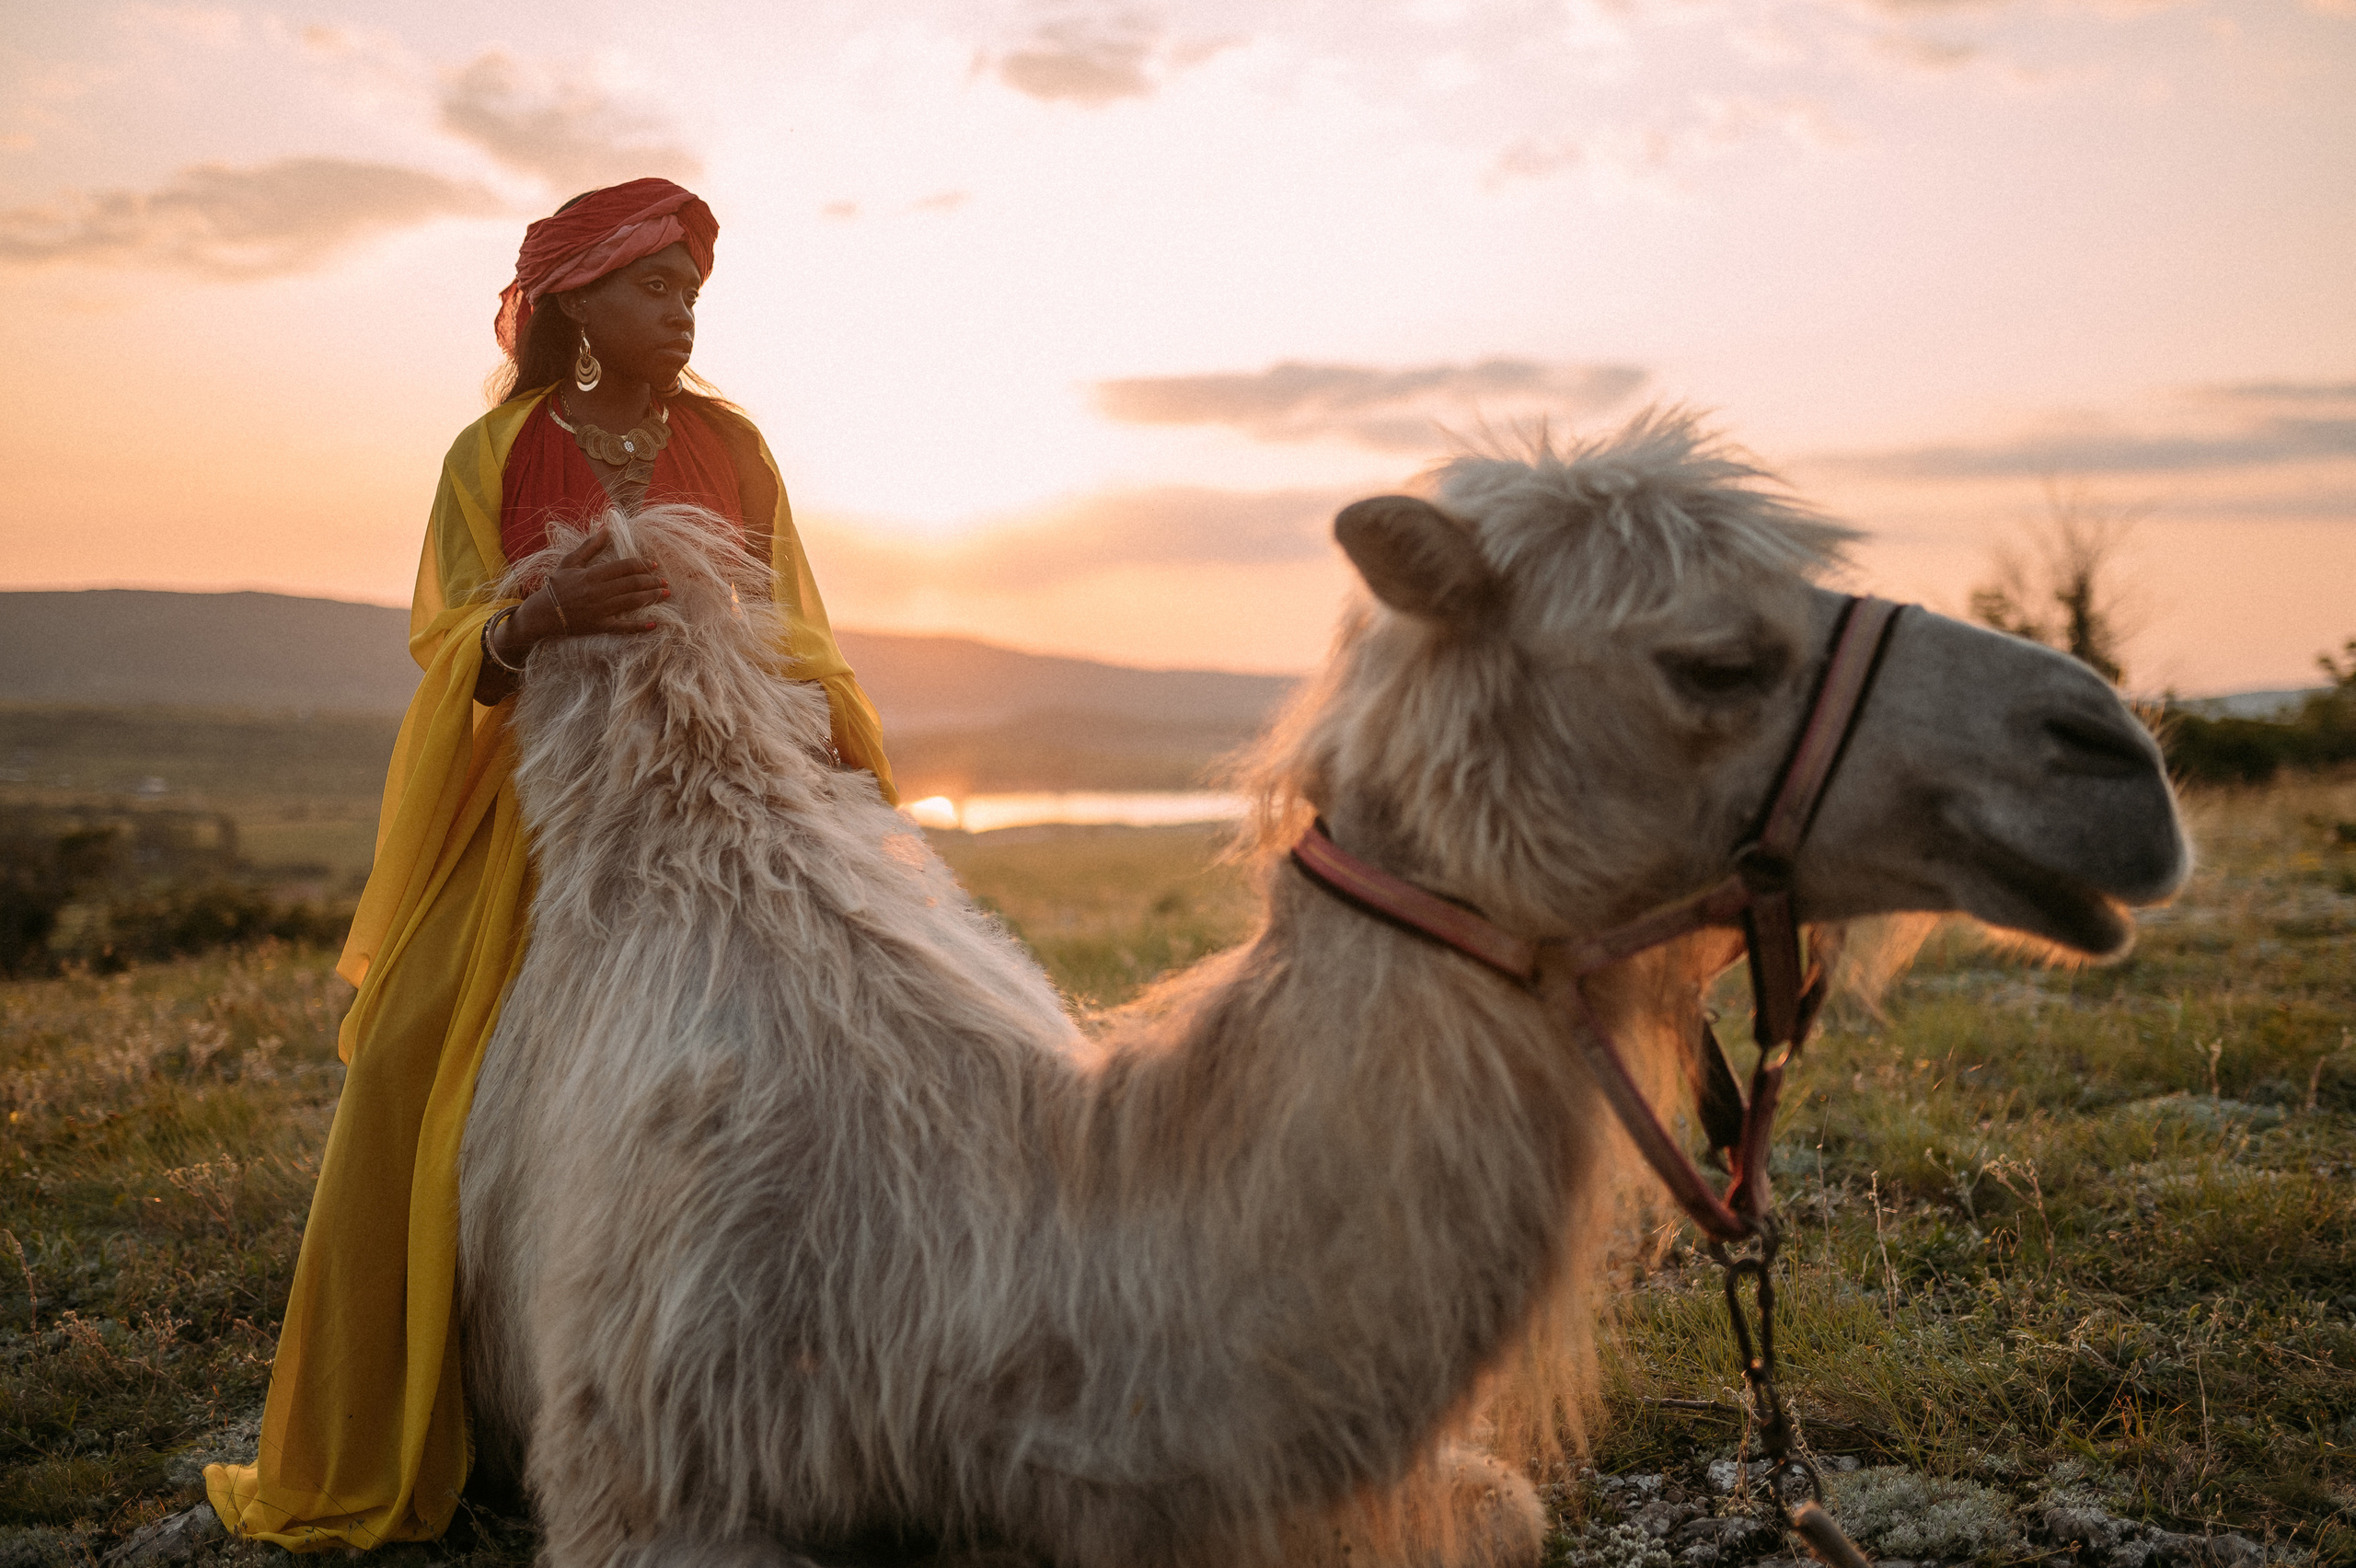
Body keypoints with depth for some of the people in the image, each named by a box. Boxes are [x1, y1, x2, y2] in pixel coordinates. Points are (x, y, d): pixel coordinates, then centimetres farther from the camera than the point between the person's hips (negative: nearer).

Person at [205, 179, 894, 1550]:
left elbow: (796, 639, 13)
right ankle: (356, 1477, 6)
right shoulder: (492, 456, 4)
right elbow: (454, 649, -5)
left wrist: (865, 800, 7)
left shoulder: (730, 446, 9)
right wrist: (543, 619, -28)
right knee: (413, 1089, -7)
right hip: (535, 812, -1)